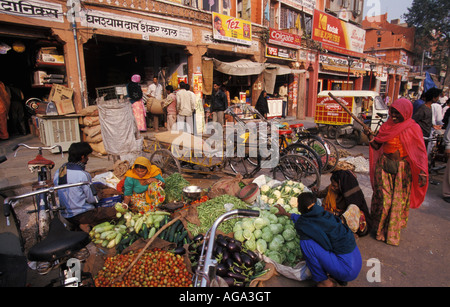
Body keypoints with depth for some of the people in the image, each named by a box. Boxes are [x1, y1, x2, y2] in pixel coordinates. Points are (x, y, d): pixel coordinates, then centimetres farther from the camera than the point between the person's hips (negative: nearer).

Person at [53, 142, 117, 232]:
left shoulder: (58, 171, 3)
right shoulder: (83, 175, -20)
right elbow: (91, 199, -13)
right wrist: (97, 198, 10)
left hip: (65, 215, 8)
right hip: (81, 215, -8)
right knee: (115, 212, -7)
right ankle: (88, 225, -10)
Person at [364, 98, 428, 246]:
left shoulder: (413, 128, -4)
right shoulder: (387, 125, 4)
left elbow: (420, 152, -6)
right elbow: (377, 146, 7)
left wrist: (422, 173, -14)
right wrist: (370, 136, -12)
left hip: (402, 169, -1)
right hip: (384, 167, 2)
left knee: (398, 201, 6)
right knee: (383, 198, 3)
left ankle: (392, 233, 23)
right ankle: (379, 229, 21)